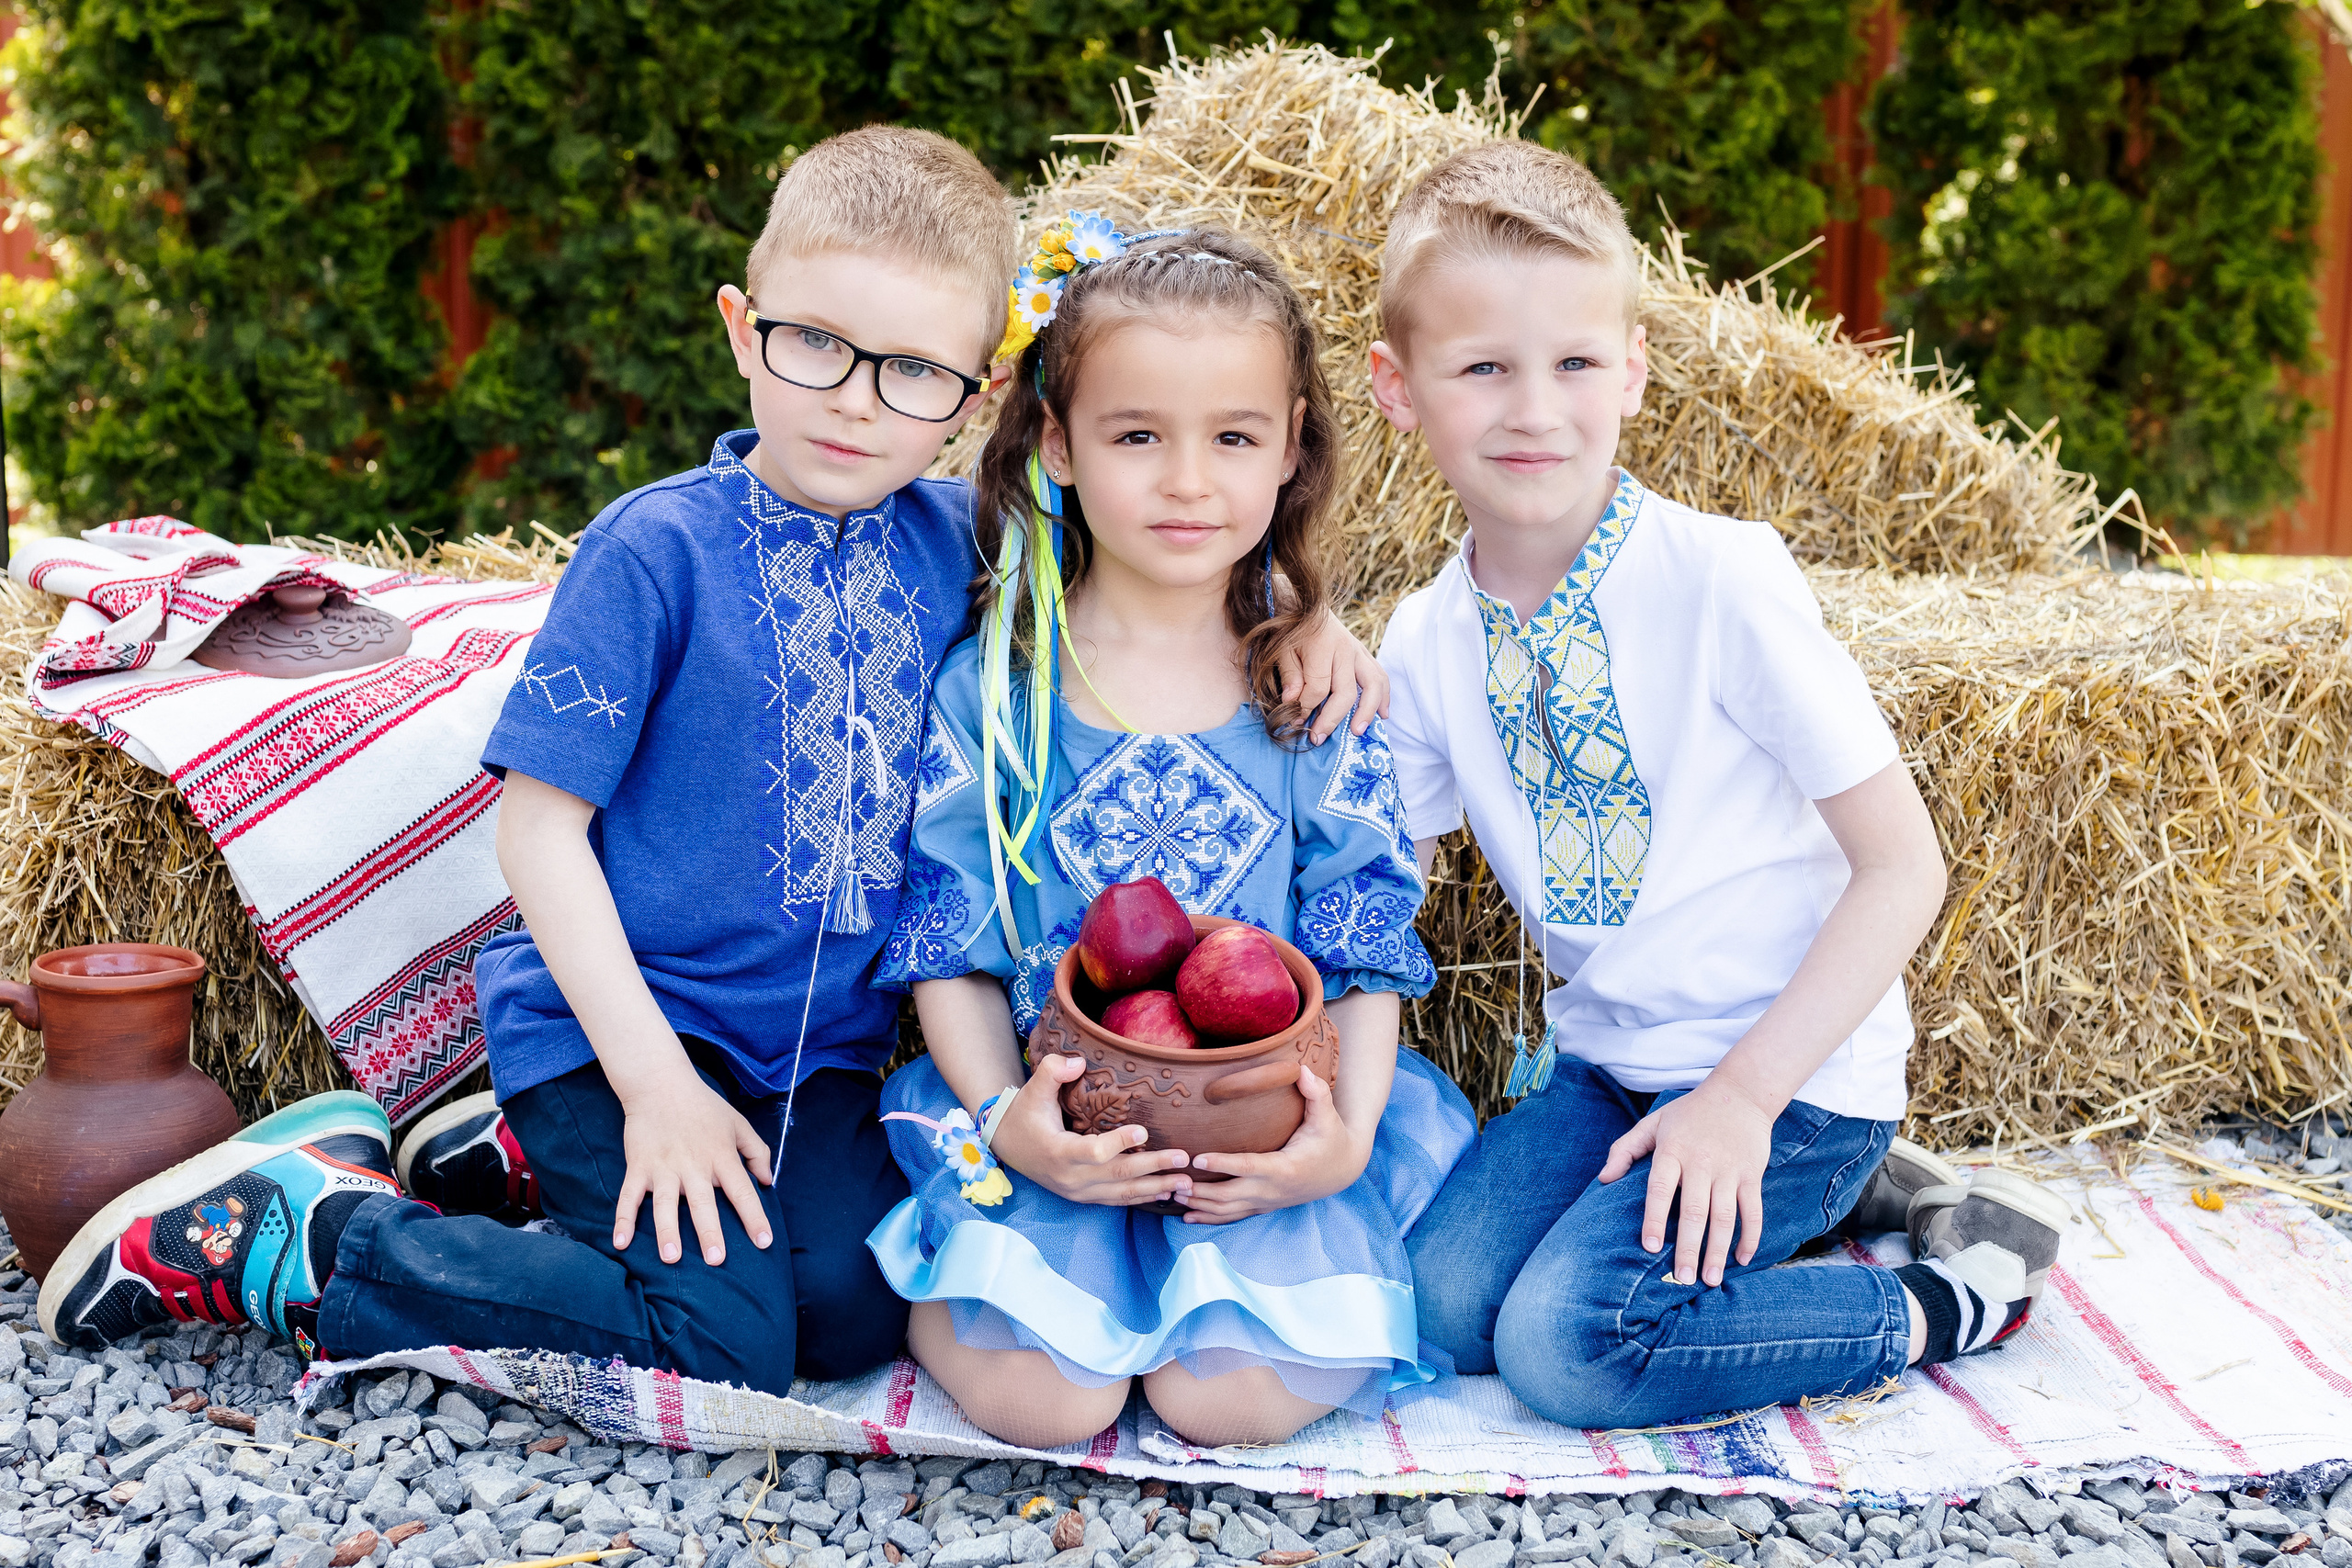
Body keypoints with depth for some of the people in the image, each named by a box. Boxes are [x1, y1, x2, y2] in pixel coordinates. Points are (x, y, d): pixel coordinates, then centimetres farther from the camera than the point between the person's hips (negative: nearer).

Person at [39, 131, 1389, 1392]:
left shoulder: (953, 540, 1)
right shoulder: (660, 548, -14)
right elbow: (540, 825, -13)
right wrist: (657, 1081, -17)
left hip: (823, 1050, 6)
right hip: (621, 1020, -5)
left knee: (857, 1314, -11)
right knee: (718, 1351, -16)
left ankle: (530, 1158, 10)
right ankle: (294, 1229, 0)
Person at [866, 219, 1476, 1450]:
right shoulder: (990, 685, 0)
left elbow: (1364, 941, 3)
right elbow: (949, 939, 1)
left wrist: (1348, 1131, -13)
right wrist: (1000, 1120, -15)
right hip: (1048, 1115, -1)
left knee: (1241, 1397, -18)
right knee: (1042, 1394, -20)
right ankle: (953, 1282, 13)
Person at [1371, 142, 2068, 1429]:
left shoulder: (1718, 578, -18)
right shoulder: (1424, 645, -2)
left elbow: (1903, 865, -16)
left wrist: (1748, 1092, -20)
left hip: (1790, 1066, -6)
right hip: (1602, 1058, 6)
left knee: (1568, 1343, -20)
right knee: (1440, 1297, -12)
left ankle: (1952, 1302, 2)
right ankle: (1838, 1190, 7)